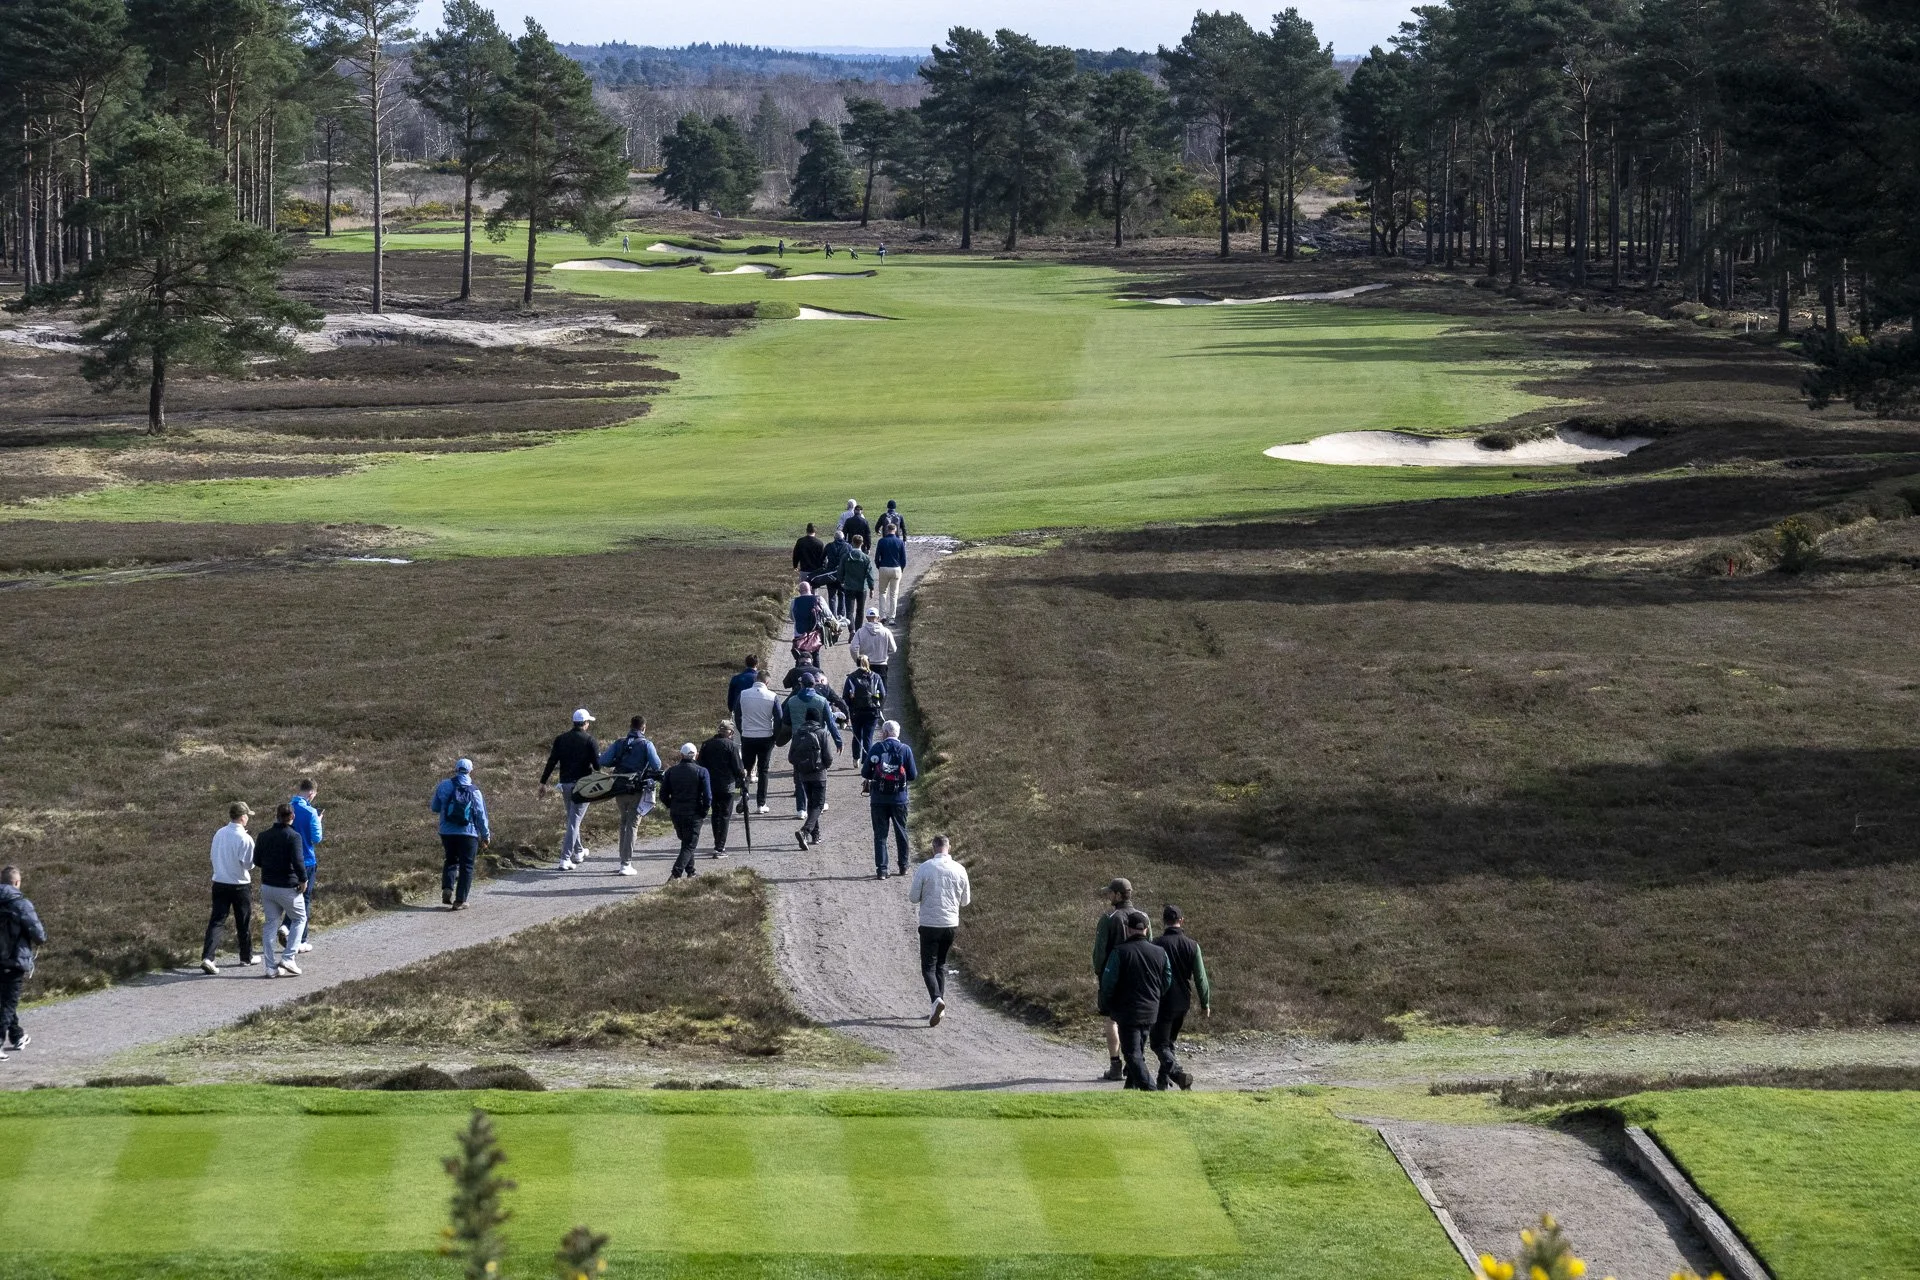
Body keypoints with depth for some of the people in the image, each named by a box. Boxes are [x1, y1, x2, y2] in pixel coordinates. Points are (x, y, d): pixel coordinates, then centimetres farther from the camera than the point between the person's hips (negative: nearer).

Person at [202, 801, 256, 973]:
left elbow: (214, 856, 9)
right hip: (240, 885, -4)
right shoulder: (245, 839, -17)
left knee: (216, 921, 2)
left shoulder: (219, 834, 1)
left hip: (219, 883, 4)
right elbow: (249, 863, -14)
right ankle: (246, 957, 26)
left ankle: (207, 957, -12)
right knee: (244, 923, 13)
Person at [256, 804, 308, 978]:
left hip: (267, 886, 5)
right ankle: (287, 958, 2)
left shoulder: (264, 836, 3)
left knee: (271, 924, 10)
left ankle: (271, 967, 8)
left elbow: (257, 861, 9)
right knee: (299, 918, 13)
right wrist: (303, 879, -7)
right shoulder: (293, 836, -15)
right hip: (288, 887, -5)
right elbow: (298, 861, -21)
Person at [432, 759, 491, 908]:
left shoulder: (445, 786, -2)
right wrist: (486, 835, 9)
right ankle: (460, 900, 2)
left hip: (447, 832, 2)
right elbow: (481, 816, -1)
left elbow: (435, 808, 7)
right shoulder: (475, 792, -4)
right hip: (468, 833, -2)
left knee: (450, 861, 21)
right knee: (466, 866, 7)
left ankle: (447, 888, -2)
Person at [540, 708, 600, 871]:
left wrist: (543, 782, 7)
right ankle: (565, 859, -12)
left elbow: (551, 762, 4)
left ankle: (578, 852, 34)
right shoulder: (589, 740, -7)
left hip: (565, 784, 4)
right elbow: (598, 764, -10)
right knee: (574, 821, -5)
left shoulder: (561, 739, 5)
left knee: (571, 819, 22)